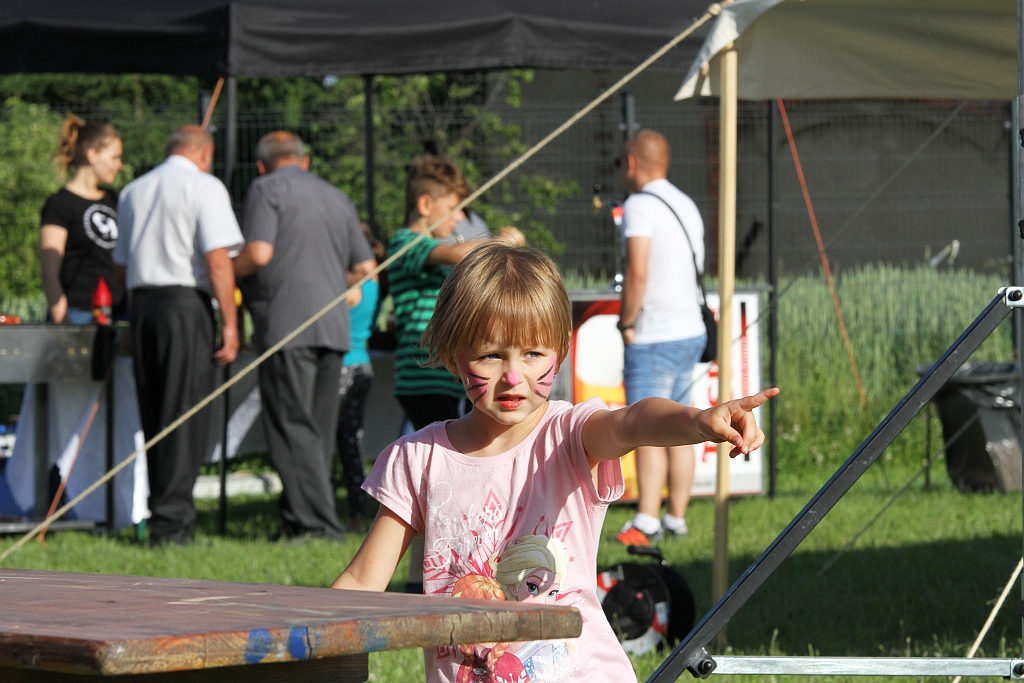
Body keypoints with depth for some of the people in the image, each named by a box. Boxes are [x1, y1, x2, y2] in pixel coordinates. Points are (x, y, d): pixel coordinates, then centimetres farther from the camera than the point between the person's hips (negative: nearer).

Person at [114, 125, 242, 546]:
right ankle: (171, 521, -12)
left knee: (154, 417, 11)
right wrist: (230, 324, -11)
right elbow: (218, 259, -12)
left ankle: (164, 513, 14)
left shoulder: (133, 191, 17)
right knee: (186, 416, -6)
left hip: (141, 303, 6)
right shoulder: (204, 187, -3)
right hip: (185, 302, -6)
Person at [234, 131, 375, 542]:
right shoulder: (337, 197, 22)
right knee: (320, 431, 9)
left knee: (293, 429, -8)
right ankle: (298, 519, 10)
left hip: (287, 325, -7)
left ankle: (316, 524, -15)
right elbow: (365, 268, 19)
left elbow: (259, 253, -12)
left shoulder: (268, 189, 1)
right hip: (334, 326, 7)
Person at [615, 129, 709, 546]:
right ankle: (676, 518, 14)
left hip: (653, 338, -8)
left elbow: (638, 273, -21)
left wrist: (626, 322, -10)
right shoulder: (687, 206, 15)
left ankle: (646, 523, -15)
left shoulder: (640, 206, -12)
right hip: (691, 330, 9)